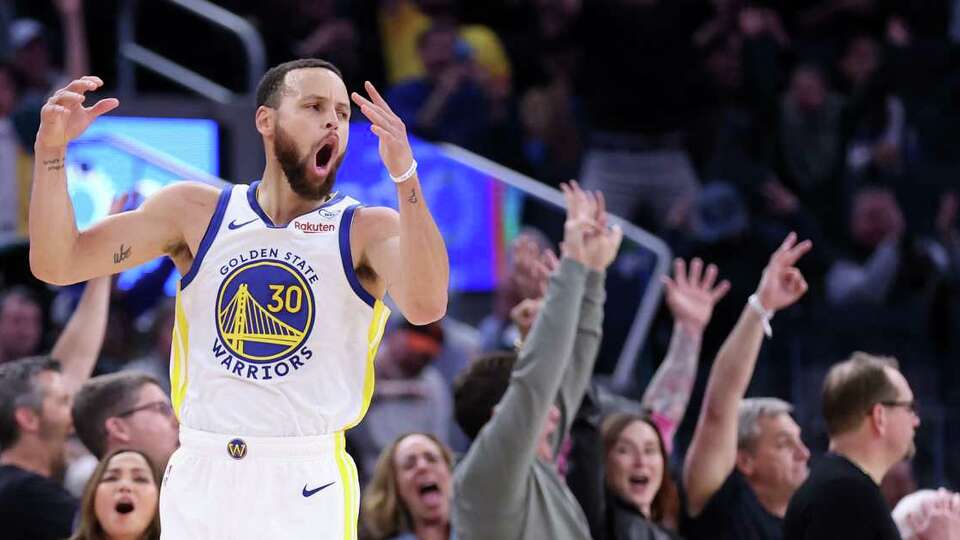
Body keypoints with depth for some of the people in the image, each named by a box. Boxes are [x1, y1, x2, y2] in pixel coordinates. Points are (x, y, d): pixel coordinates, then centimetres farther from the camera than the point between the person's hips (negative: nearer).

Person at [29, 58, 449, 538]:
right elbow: (55, 264, 4)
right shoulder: (195, 211, 7)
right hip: (200, 479, 2)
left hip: (308, 487, -2)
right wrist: (51, 150, -10)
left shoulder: (367, 230, -1)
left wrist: (404, 175, -33)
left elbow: (426, 306, -23)